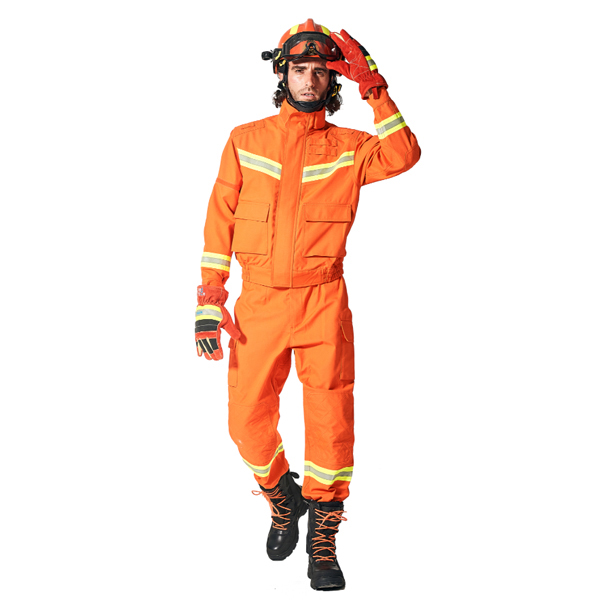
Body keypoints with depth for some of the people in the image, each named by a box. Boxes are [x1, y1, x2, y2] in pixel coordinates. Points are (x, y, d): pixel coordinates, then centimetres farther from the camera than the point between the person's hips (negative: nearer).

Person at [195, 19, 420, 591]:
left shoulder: (347, 148, 7)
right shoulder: (245, 141, 8)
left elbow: (403, 156, -13)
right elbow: (220, 222, 5)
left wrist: (373, 87, -15)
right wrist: (209, 300, -3)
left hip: (322, 300, -1)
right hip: (259, 301, 1)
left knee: (331, 420, -5)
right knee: (248, 422, 1)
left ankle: (323, 535, 13)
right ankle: (283, 500, 31)